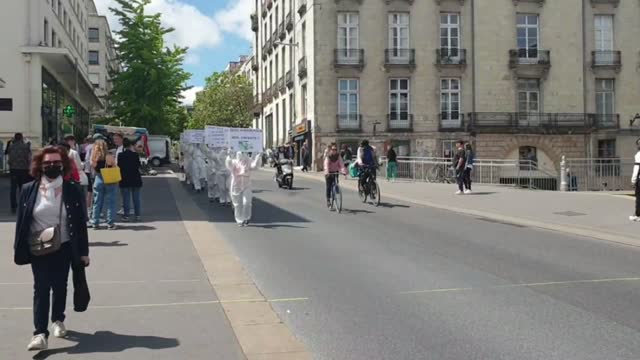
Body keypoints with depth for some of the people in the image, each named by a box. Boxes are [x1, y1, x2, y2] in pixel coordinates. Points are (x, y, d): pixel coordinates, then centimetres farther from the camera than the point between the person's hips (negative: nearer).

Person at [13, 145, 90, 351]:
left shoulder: (73, 191, -4)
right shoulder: (29, 190, -2)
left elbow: (81, 223, -2)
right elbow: (21, 221, 2)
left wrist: (83, 251, -3)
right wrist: (18, 248, 0)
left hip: (64, 248, 1)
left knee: (60, 286, 13)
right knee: (41, 289, -7)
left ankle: (58, 320, 36)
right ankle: (40, 333, -10)